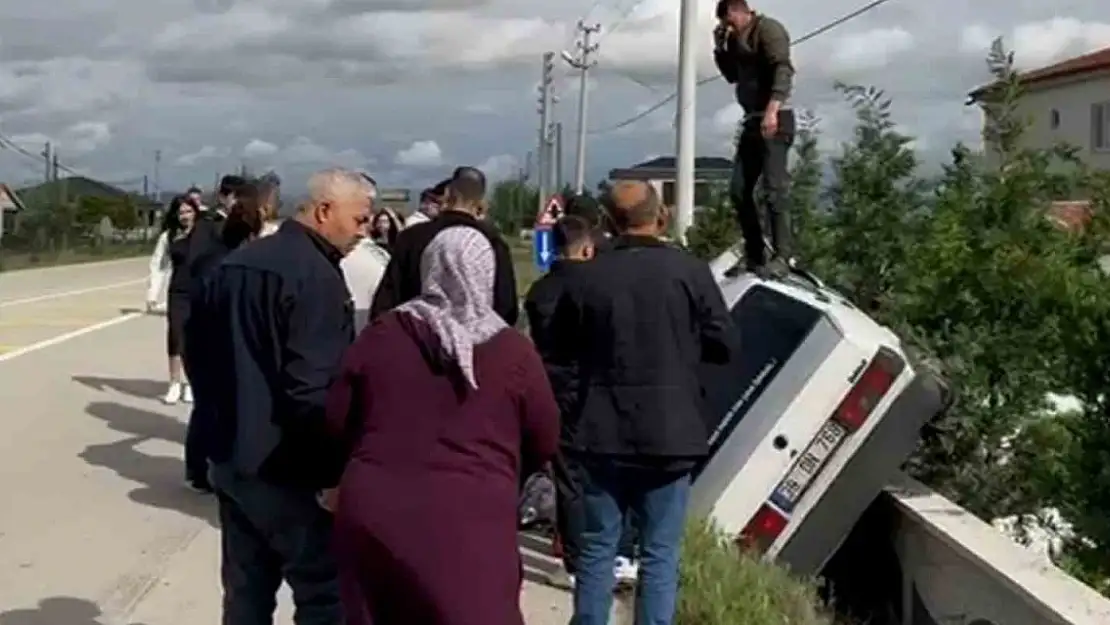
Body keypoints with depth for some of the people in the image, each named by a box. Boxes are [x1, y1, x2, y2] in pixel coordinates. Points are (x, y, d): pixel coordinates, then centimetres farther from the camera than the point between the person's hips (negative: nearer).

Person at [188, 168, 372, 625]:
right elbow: (312, 390, -24)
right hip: (289, 469, -8)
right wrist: (339, 463, -14)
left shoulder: (232, 265, 10)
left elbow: (202, 359, 17)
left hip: (232, 459, 8)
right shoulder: (317, 277, -17)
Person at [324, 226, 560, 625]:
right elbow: (544, 445, 6)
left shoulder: (380, 334, 3)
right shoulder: (513, 352, -3)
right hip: (466, 526, -3)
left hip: (372, 517, 3)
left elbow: (337, 421, 10)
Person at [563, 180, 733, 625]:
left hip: (602, 433, 2)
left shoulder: (587, 276, -3)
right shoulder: (689, 270, -6)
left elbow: (565, 348, 7)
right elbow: (722, 346, -1)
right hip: (669, 433, -1)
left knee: (596, 548, 12)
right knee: (660, 554, 6)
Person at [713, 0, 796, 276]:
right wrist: (721, 47, 12)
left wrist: (772, 110, -32)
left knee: (774, 188, -15)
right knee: (738, 190, 6)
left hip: (775, 120, -9)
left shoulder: (768, 29, -7)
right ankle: (754, 254, 10)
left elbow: (782, 70, -20)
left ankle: (783, 256, -16)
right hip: (753, 121, 9)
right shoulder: (738, 39, 18)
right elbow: (732, 75, 28)